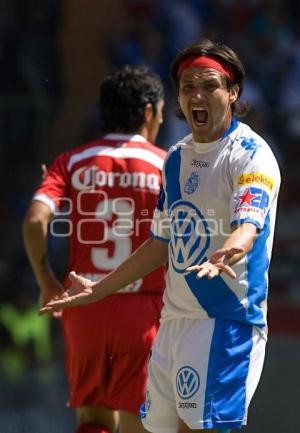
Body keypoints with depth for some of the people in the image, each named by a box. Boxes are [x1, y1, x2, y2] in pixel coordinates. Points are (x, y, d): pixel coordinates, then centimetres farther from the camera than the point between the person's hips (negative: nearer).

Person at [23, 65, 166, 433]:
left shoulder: (72, 162, 4)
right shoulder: (165, 165, -1)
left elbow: (35, 221, -10)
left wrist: (47, 284, 1)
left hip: (83, 309, 2)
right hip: (142, 311, -2)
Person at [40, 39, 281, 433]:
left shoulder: (251, 155, -8)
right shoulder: (177, 158, 16)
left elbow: (247, 227, -25)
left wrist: (224, 256, -47)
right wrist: (99, 289, 26)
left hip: (228, 318, -8)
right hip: (174, 321, 8)